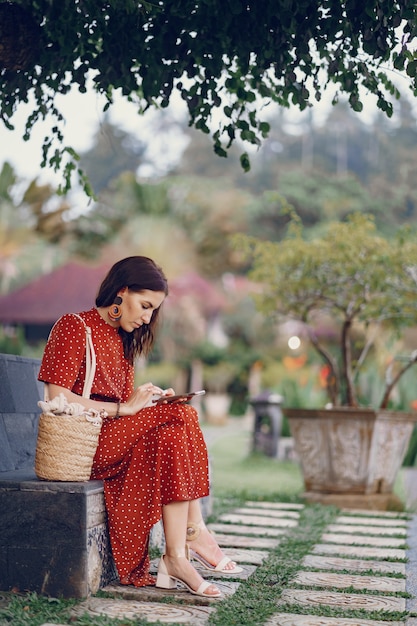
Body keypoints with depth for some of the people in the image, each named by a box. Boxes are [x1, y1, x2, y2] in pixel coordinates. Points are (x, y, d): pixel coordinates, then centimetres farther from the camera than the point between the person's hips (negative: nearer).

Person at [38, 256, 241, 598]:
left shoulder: (123, 341, 21)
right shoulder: (74, 326, -3)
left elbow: (127, 403, 15)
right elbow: (58, 399, -14)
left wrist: (155, 400, -7)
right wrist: (124, 408, -19)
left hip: (119, 434, 7)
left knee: (171, 436, -23)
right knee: (182, 416, -23)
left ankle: (177, 556, -27)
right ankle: (194, 531, -19)